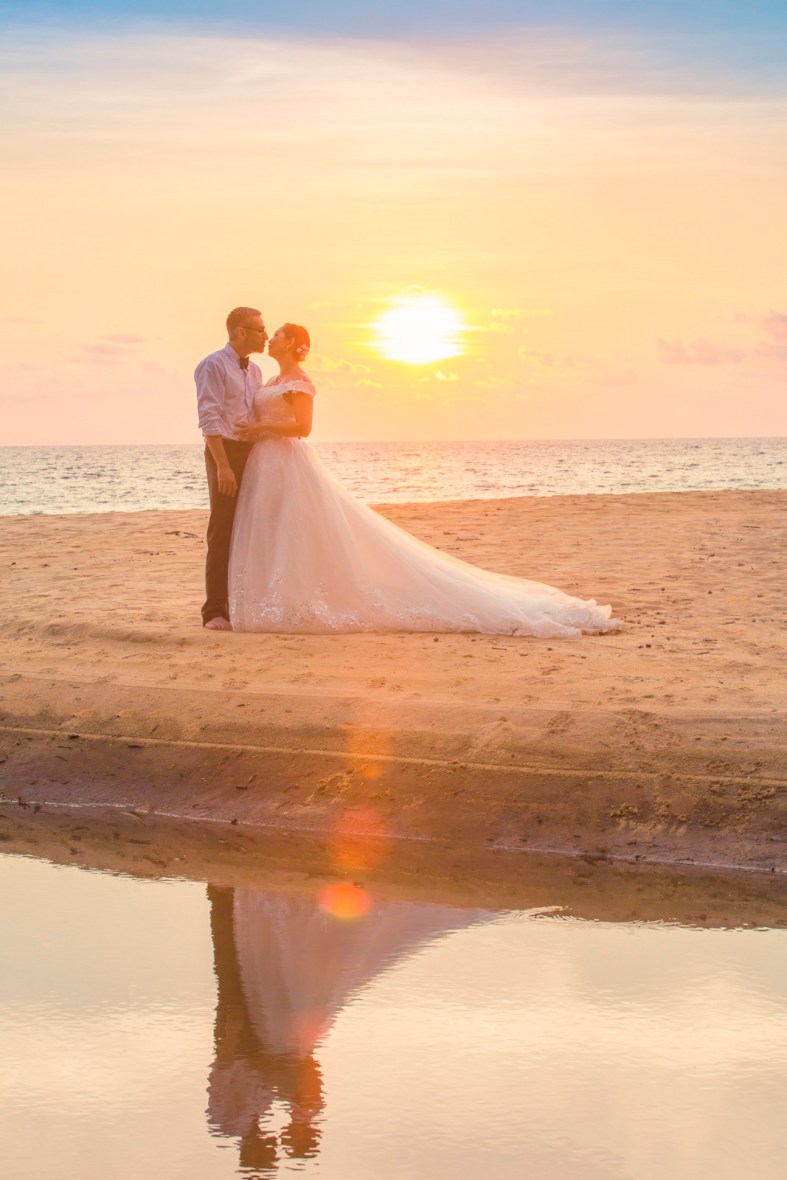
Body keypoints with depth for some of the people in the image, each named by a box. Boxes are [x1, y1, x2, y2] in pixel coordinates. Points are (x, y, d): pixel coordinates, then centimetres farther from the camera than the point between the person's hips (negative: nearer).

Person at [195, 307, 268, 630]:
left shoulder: (254, 371, 17)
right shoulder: (213, 366, -7)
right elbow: (209, 419, -14)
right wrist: (223, 465, -21)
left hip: (253, 453, 8)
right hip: (226, 451, -8)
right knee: (222, 533, -7)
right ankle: (215, 612, -4)